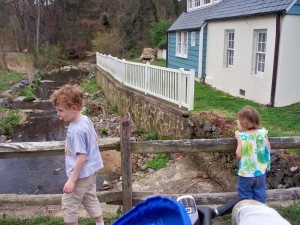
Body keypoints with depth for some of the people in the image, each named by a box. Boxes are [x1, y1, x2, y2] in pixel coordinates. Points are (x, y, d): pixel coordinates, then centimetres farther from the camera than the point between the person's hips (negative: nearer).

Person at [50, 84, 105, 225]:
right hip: (91, 169, 9)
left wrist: (72, 180, -20)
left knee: (69, 203, 9)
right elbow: (95, 137, 13)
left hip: (81, 173, -9)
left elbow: (81, 157, -26)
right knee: (90, 199, 23)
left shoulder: (77, 130, -29)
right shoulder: (85, 119, -3)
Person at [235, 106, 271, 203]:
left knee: (245, 195, 13)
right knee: (259, 193, 20)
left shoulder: (242, 136, -19)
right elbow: (268, 150, 0)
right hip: (260, 172, 4)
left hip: (246, 173, -4)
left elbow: (239, 154, -18)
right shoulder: (263, 133, -8)